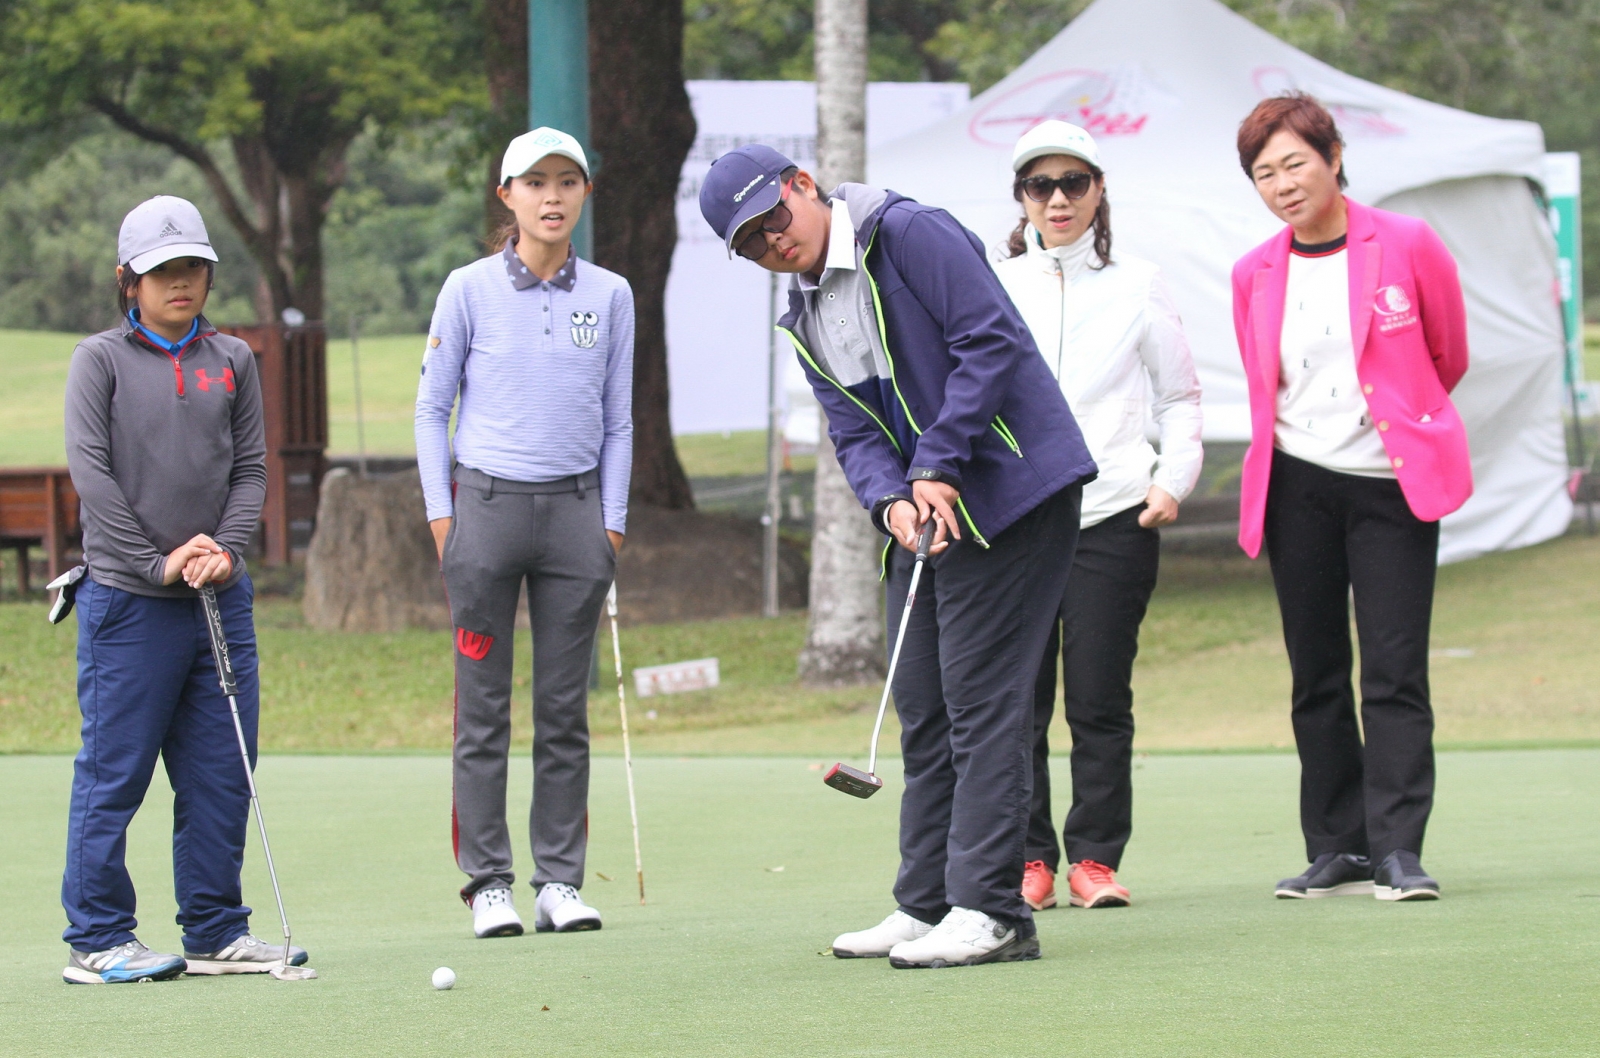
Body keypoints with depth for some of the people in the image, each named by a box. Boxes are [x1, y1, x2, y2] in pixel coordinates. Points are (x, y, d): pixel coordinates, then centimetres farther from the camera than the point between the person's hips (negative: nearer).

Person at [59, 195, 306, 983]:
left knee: (222, 771, 6)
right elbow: (90, 470, -8)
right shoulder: (101, 359, -1)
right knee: (114, 772, -2)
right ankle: (96, 940, 4)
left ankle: (215, 931, 15)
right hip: (126, 599, -4)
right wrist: (157, 562, -13)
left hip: (219, 595, 5)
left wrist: (225, 548, -8)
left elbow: (251, 467, 10)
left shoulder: (232, 360, 11)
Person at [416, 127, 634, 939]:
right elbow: (431, 407, 5)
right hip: (486, 503, -2)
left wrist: (612, 524, 6)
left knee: (565, 708, 3)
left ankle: (560, 881, 8)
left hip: (574, 508, 2)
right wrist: (442, 515, -1)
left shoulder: (609, 296, 7)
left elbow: (617, 421, 12)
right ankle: (488, 883, 3)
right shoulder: (470, 290, 1)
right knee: (484, 707, -1)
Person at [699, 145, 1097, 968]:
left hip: (1011, 490, -9)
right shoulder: (806, 319, 14)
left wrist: (940, 465, -19)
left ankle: (989, 910, -12)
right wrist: (890, 499, -13)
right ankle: (927, 904, 18)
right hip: (925, 514, 9)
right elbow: (855, 432, 8)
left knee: (981, 697, -11)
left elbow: (991, 339, -17)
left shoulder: (911, 235, -11)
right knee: (924, 708, 11)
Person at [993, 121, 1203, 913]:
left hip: (1113, 517, -1)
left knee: (1100, 697, -3)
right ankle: (1028, 858, 5)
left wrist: (1174, 480, 0)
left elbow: (1180, 395, 14)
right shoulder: (992, 289, 11)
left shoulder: (1137, 286, 10)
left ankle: (1095, 856, 6)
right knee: (1017, 696, -3)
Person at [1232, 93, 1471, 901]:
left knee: (1395, 669, -8)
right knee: (1317, 676, 5)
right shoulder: (1255, 275, 5)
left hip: (1391, 485, -3)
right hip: (1298, 486, 3)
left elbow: (1447, 357, 10)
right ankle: (1338, 850, 10)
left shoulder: (1407, 246, -4)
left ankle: (1397, 848, -8)